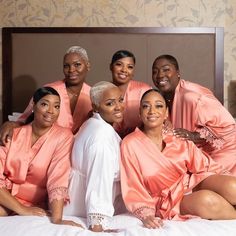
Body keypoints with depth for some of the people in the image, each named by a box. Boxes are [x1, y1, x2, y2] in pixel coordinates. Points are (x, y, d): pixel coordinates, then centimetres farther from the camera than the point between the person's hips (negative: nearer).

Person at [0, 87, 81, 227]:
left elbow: (58, 179, -18)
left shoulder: (64, 137, -7)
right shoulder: (13, 134, -1)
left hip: (34, 205, -1)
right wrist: (22, 209, -19)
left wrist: (57, 219, -31)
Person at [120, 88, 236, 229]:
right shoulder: (130, 144, -6)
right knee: (207, 199, -32)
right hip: (168, 202, -3)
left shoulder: (179, 139, 5)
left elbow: (206, 165, 5)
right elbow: (134, 189, -6)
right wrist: (146, 215, -21)